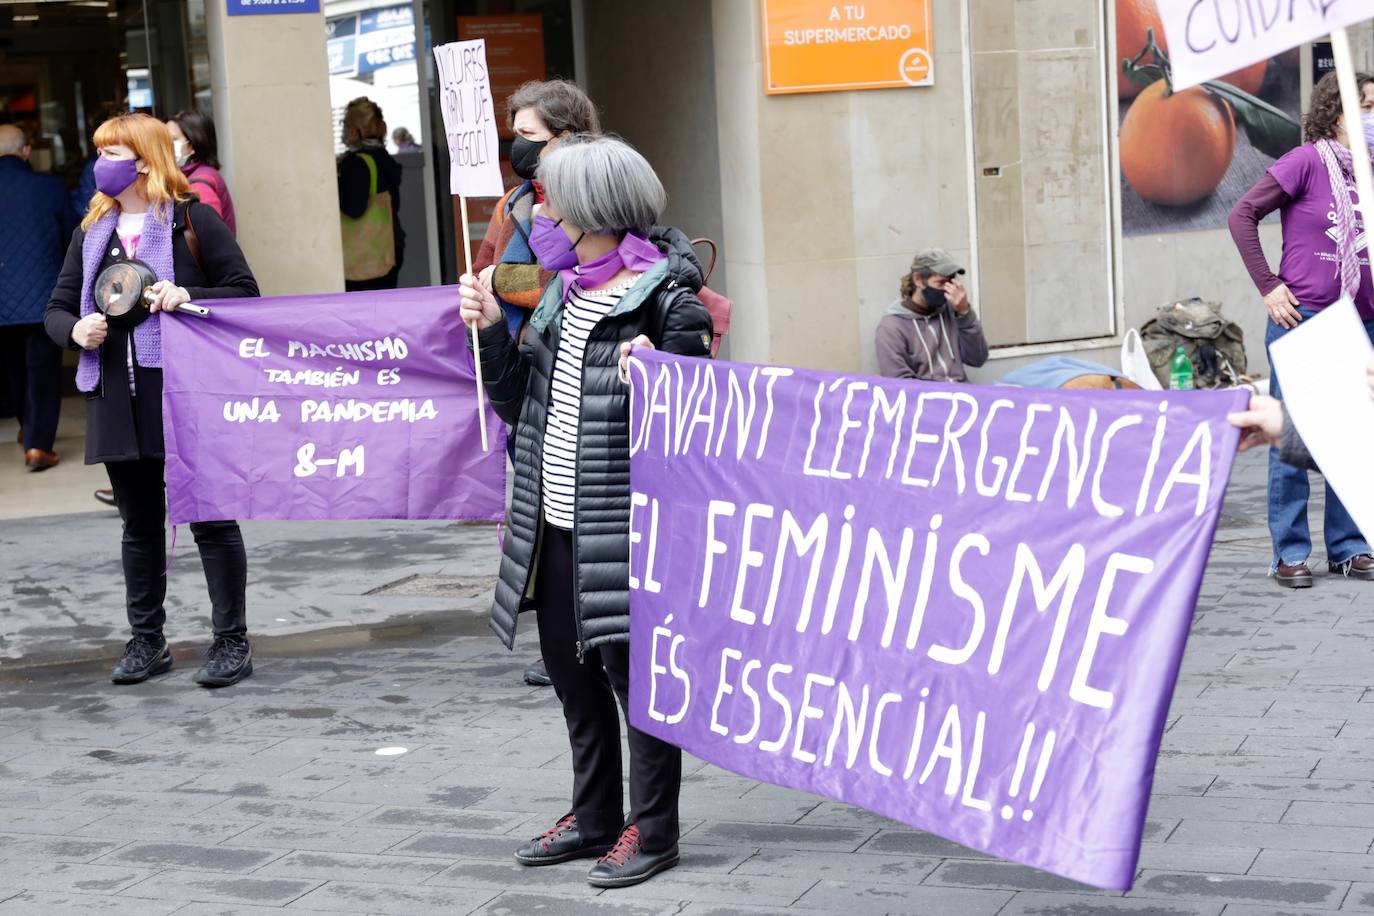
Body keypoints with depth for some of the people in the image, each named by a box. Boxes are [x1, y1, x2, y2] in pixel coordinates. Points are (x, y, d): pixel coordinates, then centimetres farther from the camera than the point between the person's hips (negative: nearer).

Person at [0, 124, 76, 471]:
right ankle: (38, 444, -7)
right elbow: (72, 233, 3)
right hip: (42, 296, -3)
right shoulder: (50, 187, -10)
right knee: (43, 370, 1)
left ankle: (29, 428, 37)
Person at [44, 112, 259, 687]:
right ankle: (147, 641, 24)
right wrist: (76, 330, -7)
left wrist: (188, 297, -19)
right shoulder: (92, 232, 14)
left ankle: (232, 643, 8)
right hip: (117, 399, 5)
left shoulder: (192, 220, -2)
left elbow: (244, 292, -3)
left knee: (211, 520, 0)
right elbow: (57, 308, 16)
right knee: (140, 525, 13)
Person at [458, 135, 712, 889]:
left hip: (623, 528, -8)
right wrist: (490, 331, 4)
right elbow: (519, 404, 15)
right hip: (555, 525, 8)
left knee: (633, 670, 1)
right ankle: (594, 816, 30)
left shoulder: (667, 302, -12)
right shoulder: (562, 295, 11)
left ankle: (651, 828, 15)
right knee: (570, 668, 16)